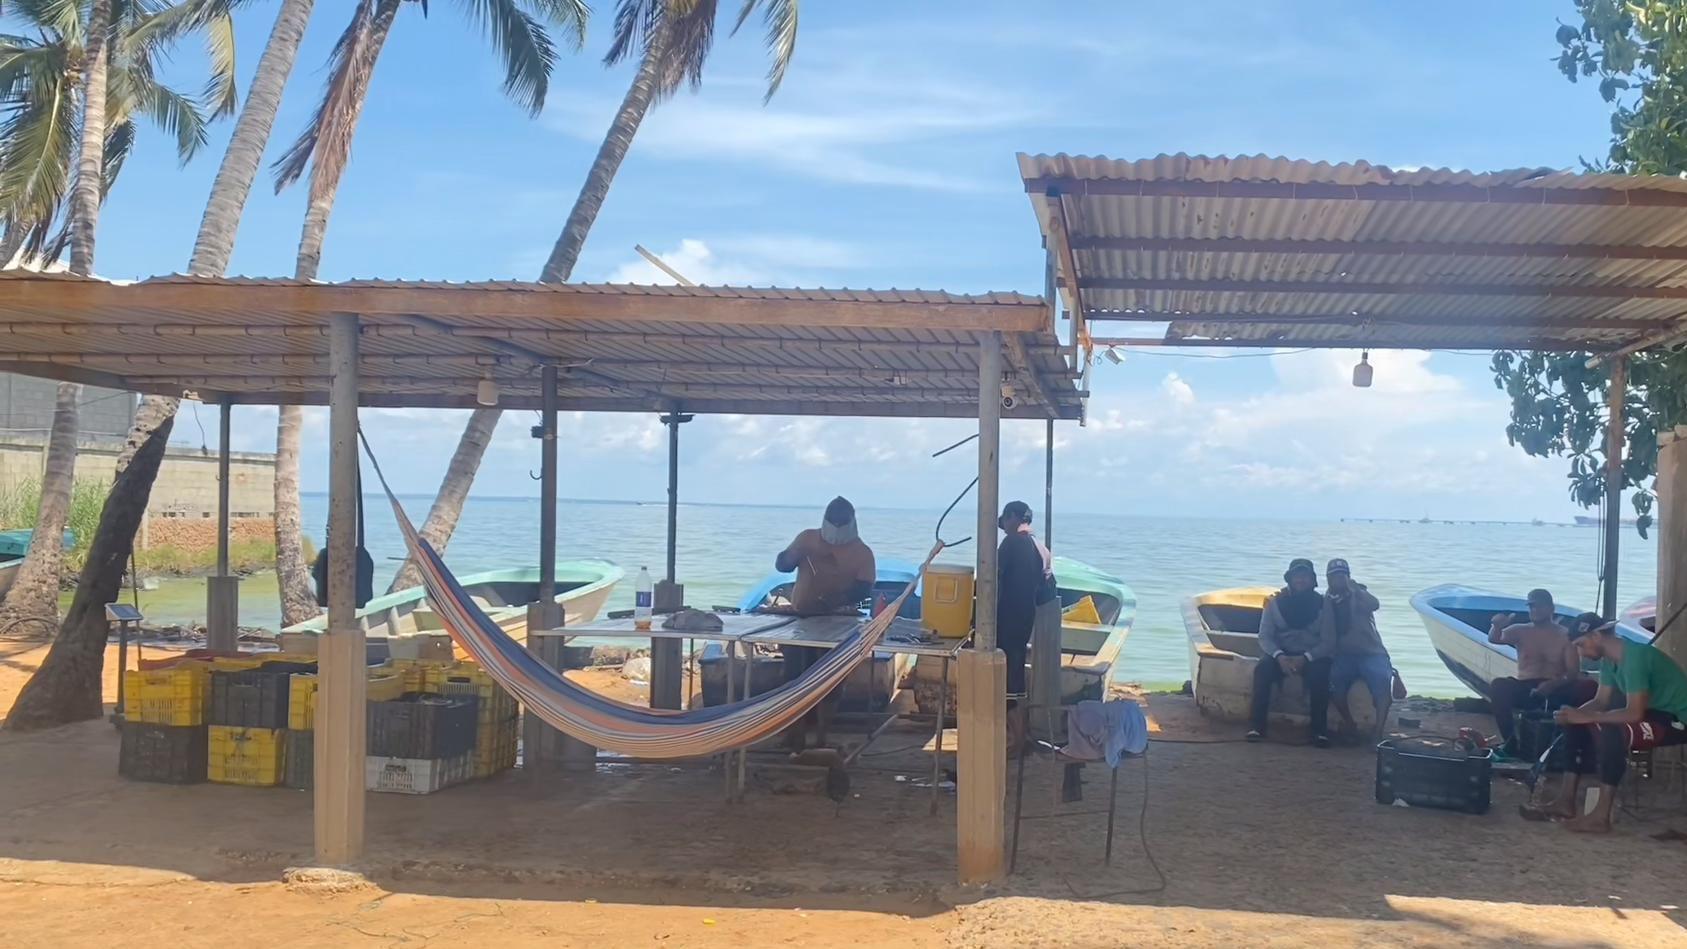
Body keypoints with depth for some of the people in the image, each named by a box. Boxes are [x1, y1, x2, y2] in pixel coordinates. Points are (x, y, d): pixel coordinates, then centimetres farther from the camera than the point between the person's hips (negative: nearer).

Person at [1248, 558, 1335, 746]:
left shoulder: (1322, 604, -2)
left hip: (1312, 656, -1)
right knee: (1262, 669, -29)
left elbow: (1328, 642, -7)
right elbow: (1264, 636, -2)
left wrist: (1305, 658, -23)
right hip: (1281, 654, 1)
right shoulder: (1275, 602, 1)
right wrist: (1279, 656, -22)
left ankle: (1320, 730, -26)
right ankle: (1258, 726, -28)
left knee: (1319, 674, -34)